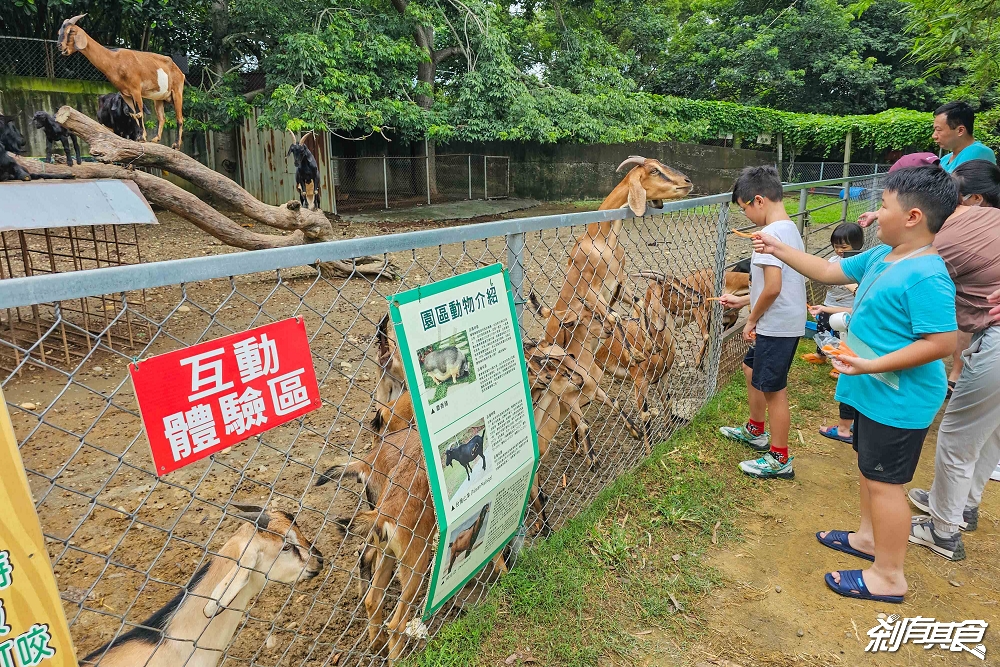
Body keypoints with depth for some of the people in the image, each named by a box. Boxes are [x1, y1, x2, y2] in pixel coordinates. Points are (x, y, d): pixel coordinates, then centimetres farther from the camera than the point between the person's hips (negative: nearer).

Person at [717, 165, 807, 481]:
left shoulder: (770, 233, -21)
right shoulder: (790, 228, 10)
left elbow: (772, 287, -27)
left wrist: (752, 320, -13)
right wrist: (741, 300, 18)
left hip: (775, 327, -10)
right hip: (787, 323, 10)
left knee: (773, 390, 2)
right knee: (752, 369, 26)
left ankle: (780, 460, 16)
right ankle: (755, 431, 43)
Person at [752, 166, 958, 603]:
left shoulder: (925, 277, -25)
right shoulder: (882, 256, 3)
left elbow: (941, 343, -27)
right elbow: (831, 272, 14)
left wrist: (871, 365, -28)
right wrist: (778, 250, 10)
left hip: (898, 400, -10)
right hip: (874, 392, 10)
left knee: (883, 481, 2)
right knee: (869, 468, 23)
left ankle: (887, 576, 18)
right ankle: (869, 537, 44)